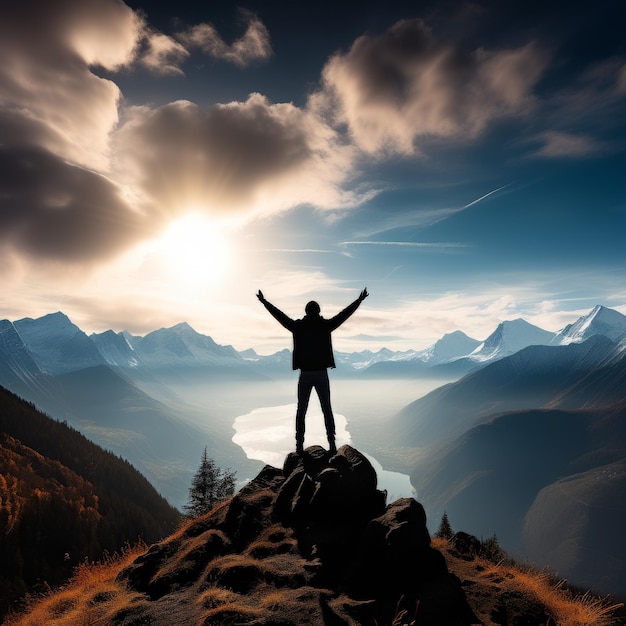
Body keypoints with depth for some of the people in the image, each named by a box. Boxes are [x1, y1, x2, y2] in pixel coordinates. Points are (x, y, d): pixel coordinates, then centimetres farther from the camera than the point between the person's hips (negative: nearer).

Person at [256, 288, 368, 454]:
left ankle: (299, 445, 7)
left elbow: (279, 314, 6)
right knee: (327, 410, 10)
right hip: (321, 374, 0)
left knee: (301, 411, 9)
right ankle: (332, 444, 8)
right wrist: (359, 300, 14)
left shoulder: (298, 326, -3)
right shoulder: (325, 325, -3)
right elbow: (345, 314, 4)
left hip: (305, 375, 0)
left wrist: (264, 301, 18)